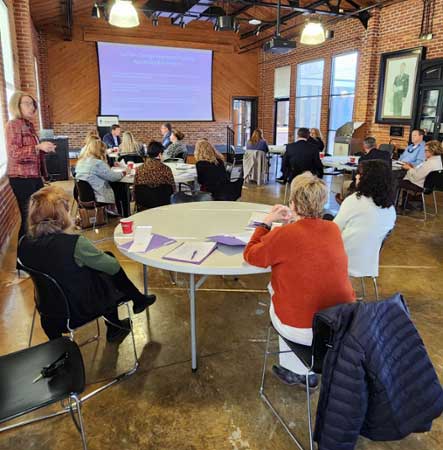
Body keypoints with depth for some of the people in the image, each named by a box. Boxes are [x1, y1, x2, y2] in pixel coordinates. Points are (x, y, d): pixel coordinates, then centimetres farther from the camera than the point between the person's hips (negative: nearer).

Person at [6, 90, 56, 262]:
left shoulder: (29, 125, 16)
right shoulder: (13, 125, -10)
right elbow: (14, 153, -18)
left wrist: (45, 149, 9)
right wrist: (39, 147, -24)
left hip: (34, 176, 9)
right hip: (21, 178, -9)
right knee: (28, 218, -7)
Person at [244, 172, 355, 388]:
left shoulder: (284, 235, -19)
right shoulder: (333, 229, -3)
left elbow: (250, 255, -1)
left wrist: (267, 222, 6)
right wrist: (294, 221, 15)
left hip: (302, 331, -5)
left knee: (274, 287, 23)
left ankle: (294, 370, 33)